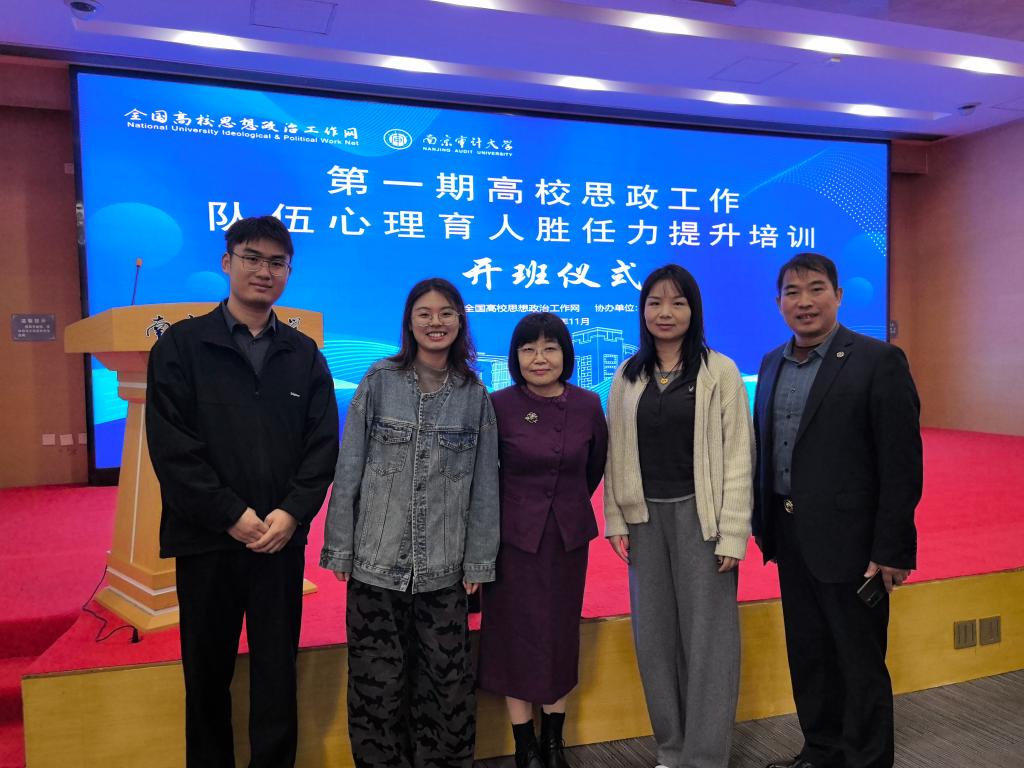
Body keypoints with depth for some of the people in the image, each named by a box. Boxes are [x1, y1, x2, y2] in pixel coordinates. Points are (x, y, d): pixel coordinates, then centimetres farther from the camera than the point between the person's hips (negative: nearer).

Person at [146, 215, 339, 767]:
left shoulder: (304, 355, 8)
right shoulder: (181, 345, 0)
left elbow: (323, 445, 2)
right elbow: (171, 446, -8)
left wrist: (291, 514, -11)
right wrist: (233, 515, -14)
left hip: (282, 539, 2)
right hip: (207, 540, -1)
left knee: (277, 674, 9)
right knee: (207, 675, 12)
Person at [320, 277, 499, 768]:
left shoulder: (475, 393, 2)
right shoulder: (379, 380, -2)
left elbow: (484, 484, 3)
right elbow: (348, 470, -1)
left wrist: (479, 562, 2)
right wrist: (339, 548, -3)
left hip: (443, 567, 1)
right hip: (376, 561, -1)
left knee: (444, 679, 10)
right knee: (377, 681, 9)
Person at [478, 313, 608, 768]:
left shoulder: (587, 405, -4)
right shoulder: (499, 405, -12)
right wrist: (521, 507, 5)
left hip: (569, 537, 3)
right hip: (515, 537, -3)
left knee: (562, 634, 13)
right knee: (518, 636, 7)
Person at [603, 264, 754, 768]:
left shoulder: (719, 371, -5)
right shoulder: (627, 376, 6)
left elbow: (738, 455, -7)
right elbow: (615, 455, 8)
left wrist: (732, 533, -11)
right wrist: (615, 520, 3)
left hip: (699, 516, -3)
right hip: (645, 519, 4)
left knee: (706, 637, 3)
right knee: (654, 636, 12)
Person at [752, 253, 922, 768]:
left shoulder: (878, 361, -10)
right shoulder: (772, 364, 9)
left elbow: (901, 464, -13)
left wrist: (891, 549, -15)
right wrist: (765, 525, 8)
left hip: (848, 541, -6)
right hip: (790, 538, 6)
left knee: (860, 663, 8)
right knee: (807, 656, 18)